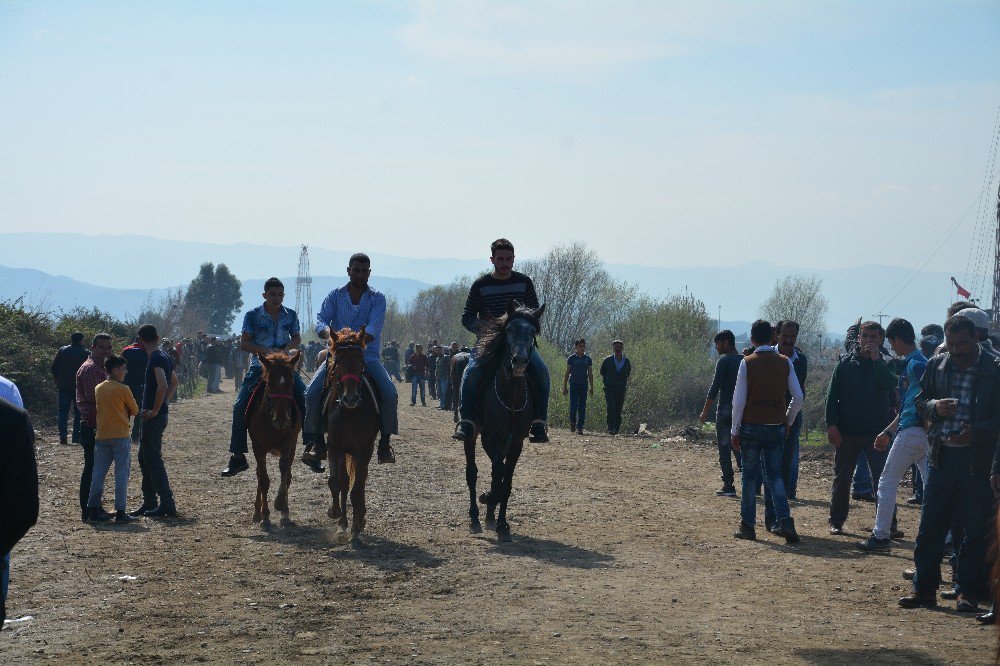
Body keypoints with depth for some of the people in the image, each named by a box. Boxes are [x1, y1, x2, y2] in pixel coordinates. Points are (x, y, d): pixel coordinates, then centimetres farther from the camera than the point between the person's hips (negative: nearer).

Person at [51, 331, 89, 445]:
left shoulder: (62, 351, 3)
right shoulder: (86, 353, -3)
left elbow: (54, 367, 3)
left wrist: (58, 380, 12)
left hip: (63, 387, 2)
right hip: (79, 387, -2)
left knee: (63, 411, 4)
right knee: (78, 413, 6)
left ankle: (63, 436, -10)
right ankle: (77, 437, 3)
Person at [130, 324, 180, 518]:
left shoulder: (156, 359, -17)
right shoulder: (164, 357, 13)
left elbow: (163, 385, -30)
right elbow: (174, 382, 27)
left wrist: (155, 410, -21)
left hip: (154, 417, -10)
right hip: (160, 413, 10)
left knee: (153, 459, -6)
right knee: (145, 458, 17)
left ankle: (167, 504, -5)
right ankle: (149, 503, 22)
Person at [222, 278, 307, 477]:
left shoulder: (291, 316, 5)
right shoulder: (253, 316, -3)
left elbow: (297, 339, 9)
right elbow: (244, 343, -7)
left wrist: (285, 349, -13)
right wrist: (265, 351, -21)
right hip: (259, 367, -2)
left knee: (306, 401, -10)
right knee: (240, 406, -12)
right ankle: (237, 457, -3)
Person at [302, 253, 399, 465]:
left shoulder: (377, 299, 2)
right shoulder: (335, 296, 7)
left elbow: (374, 326, -15)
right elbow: (321, 320, -6)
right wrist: (328, 333, -31)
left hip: (367, 355, -1)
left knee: (390, 394, -23)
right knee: (312, 393, -19)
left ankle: (385, 443, -7)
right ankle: (317, 443, -6)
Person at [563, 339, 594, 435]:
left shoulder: (587, 359, 8)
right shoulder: (571, 358, 2)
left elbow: (590, 374, 11)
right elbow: (567, 373, 4)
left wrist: (592, 387, 7)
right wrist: (565, 387, 0)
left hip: (584, 385, 2)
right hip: (573, 384, -2)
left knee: (582, 407, 0)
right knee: (574, 405, -10)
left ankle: (580, 427, 4)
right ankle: (572, 422, 14)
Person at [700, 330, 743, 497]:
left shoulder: (724, 361, -9)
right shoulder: (745, 361, 11)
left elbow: (715, 388, -13)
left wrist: (705, 411, -8)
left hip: (725, 409, -6)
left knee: (724, 448, -1)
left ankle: (728, 486, -3)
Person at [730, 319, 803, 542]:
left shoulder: (747, 363, -7)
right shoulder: (785, 363, 2)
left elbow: (739, 399, -7)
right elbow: (798, 397, 2)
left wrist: (735, 430, 1)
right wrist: (788, 422, 16)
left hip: (752, 426, -3)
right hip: (777, 427, 3)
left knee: (750, 476, 6)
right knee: (774, 474, 9)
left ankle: (747, 526, 9)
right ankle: (784, 520, -8)